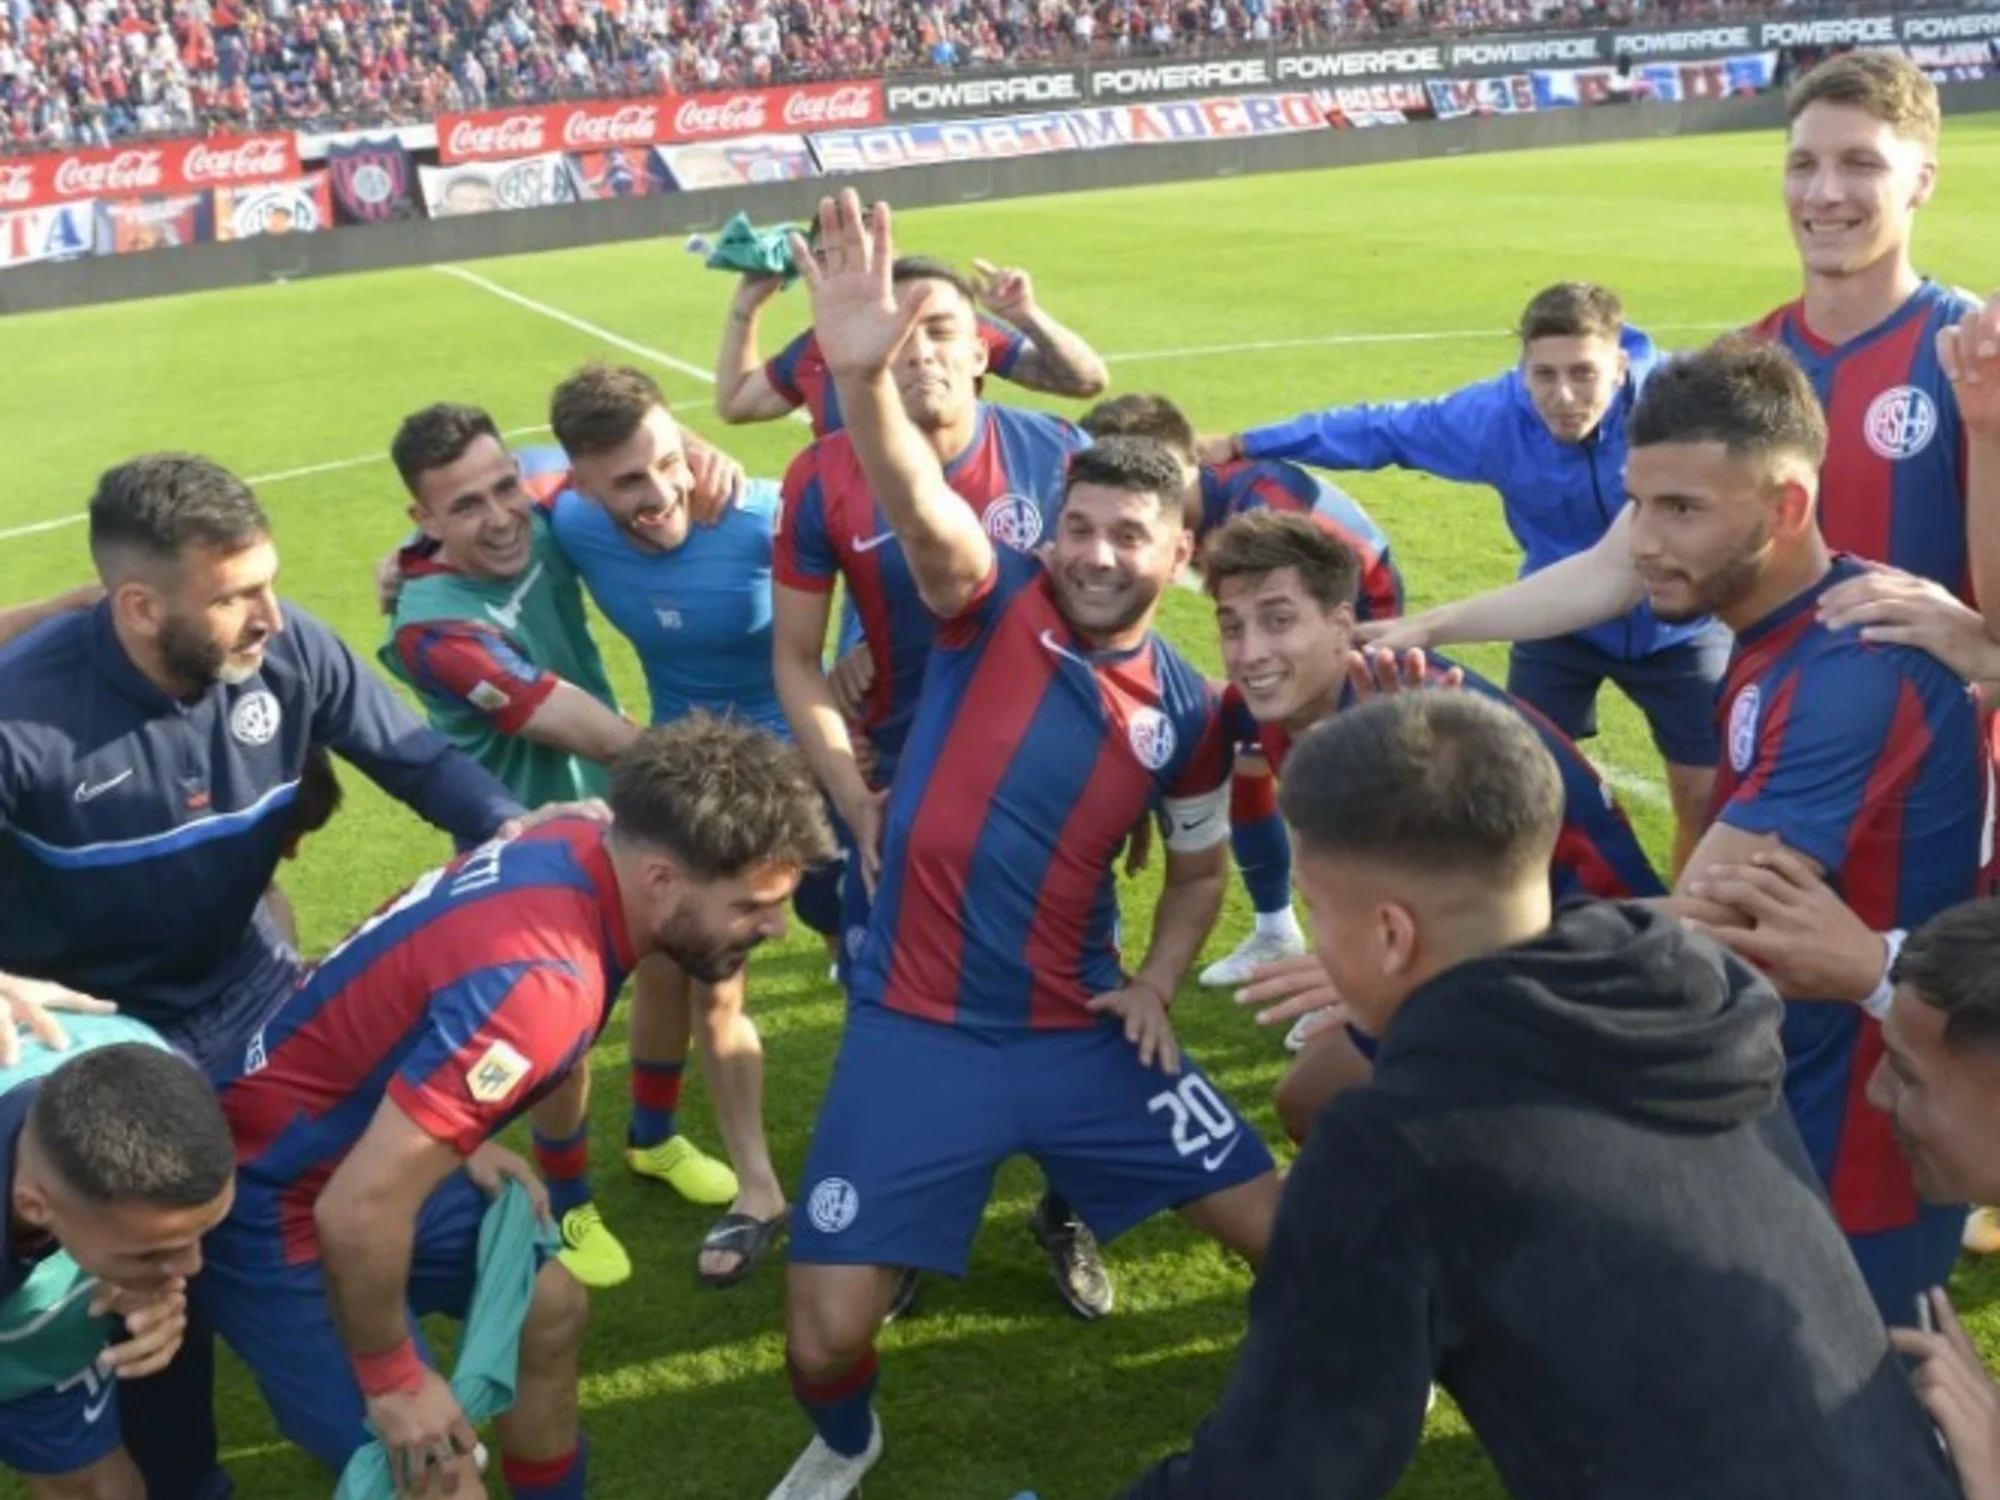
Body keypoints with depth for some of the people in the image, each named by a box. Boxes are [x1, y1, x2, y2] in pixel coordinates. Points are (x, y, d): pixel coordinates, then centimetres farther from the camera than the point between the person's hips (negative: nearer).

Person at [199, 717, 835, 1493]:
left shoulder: (578, 846, -9)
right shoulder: (543, 983, -35)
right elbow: (357, 1210, -34)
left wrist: (455, 1133, 4)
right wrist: (394, 1384, -18)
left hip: (370, 1147, 9)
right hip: (273, 1194, -9)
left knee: (550, 1308, 19)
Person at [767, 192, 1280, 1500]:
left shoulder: (1189, 710, 2)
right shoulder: (996, 605, -8)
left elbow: (1201, 868, 18)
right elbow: (922, 509, -30)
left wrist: (1157, 984, 1)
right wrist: (863, 378, -49)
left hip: (1083, 1032, 3)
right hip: (917, 1034, -2)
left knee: (1285, 1232, 6)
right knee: (826, 1335, -4)